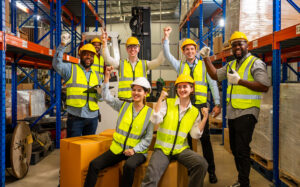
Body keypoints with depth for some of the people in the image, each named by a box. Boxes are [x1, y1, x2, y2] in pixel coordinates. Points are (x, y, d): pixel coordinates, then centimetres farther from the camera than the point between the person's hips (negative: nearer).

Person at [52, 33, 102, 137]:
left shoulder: (96, 75, 15)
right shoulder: (71, 69, 2)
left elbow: (101, 97, 15)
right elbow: (57, 64, -18)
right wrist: (62, 45, -25)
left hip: (92, 117, 5)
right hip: (75, 116, -4)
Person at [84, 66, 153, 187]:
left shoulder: (149, 113, -2)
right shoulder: (124, 106, 7)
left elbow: (148, 139, -3)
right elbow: (107, 97, -4)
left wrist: (134, 150, -17)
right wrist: (107, 76, -12)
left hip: (137, 151, -3)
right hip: (117, 148, 3)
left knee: (129, 166, -35)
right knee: (94, 165, -12)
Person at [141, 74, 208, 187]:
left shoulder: (195, 112, 7)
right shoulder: (167, 103, 1)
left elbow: (195, 135, 0)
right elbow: (155, 120, -12)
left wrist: (205, 118, -8)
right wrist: (161, 99, -15)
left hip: (181, 149, 3)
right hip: (162, 148, -2)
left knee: (202, 164, -21)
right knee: (151, 175, -27)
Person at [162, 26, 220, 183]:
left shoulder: (204, 65, 7)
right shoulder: (180, 65, 12)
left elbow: (213, 84, 5)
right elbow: (167, 55, 1)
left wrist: (217, 104, -2)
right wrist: (166, 37, -9)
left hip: (200, 105, -1)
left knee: (205, 138, 1)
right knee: (186, 137, 8)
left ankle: (211, 171, 11)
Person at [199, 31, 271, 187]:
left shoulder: (255, 63, -8)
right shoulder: (231, 65, 16)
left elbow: (265, 86, -19)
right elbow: (215, 75, 21)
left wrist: (240, 81, -22)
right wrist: (206, 58, 13)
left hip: (246, 113, -8)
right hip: (232, 113, 8)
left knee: (242, 150, -6)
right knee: (235, 149, 16)